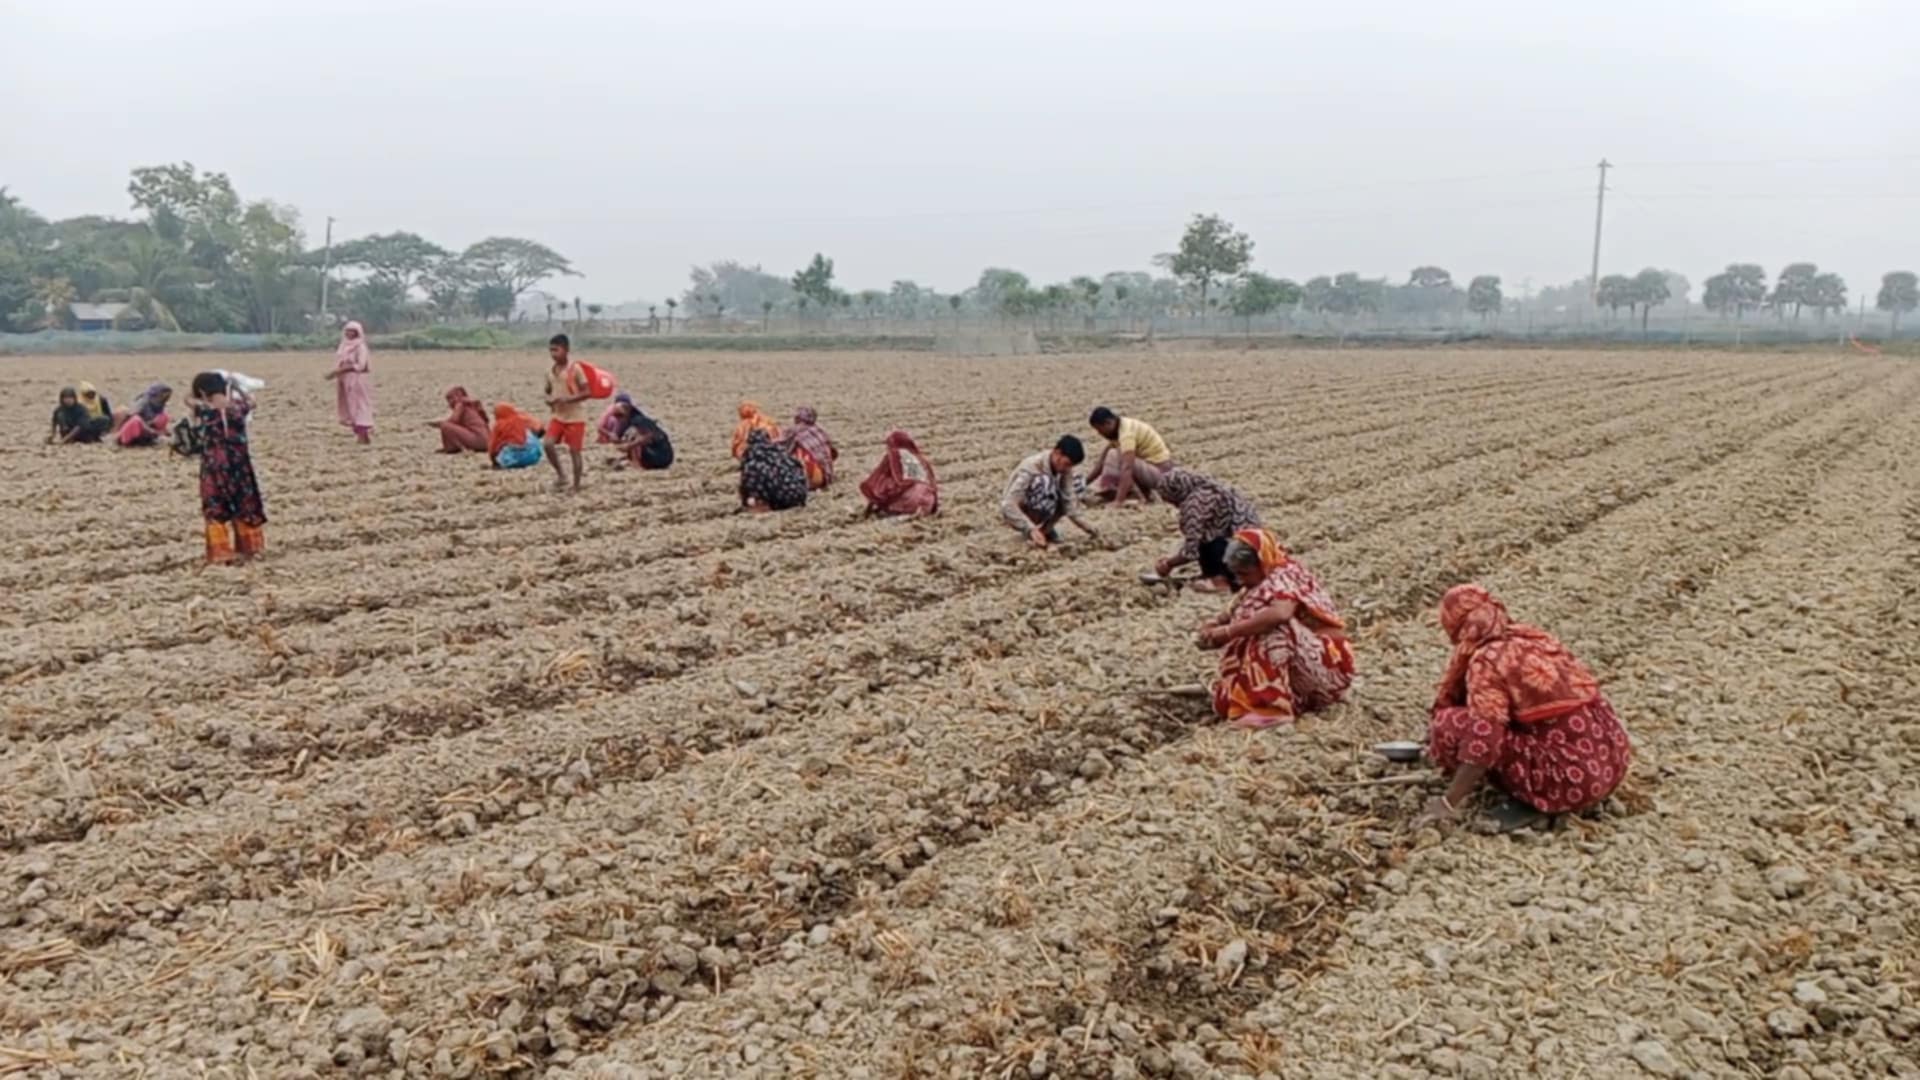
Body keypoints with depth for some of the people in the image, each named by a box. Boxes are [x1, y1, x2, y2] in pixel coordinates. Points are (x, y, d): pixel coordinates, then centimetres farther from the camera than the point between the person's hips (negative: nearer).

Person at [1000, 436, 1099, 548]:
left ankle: (1045, 528, 0)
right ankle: (1032, 535, -21)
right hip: (1018, 515, -7)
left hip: (1037, 513, 7)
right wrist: (1031, 529, -48)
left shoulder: (1063, 469, -11)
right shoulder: (1032, 467, -29)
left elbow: (1069, 501, -16)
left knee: (1077, 483, -7)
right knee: (1045, 482, -33)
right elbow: (1008, 505, -37)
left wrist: (1085, 526, -32)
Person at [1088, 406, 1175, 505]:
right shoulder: (1122, 425, 5)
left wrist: (1119, 501, -41)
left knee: (1114, 456, -25)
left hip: (1159, 471, -9)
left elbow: (1127, 468, -36)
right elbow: (1102, 460, 11)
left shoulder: (1127, 432, -25)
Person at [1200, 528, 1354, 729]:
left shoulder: (1285, 576, -18)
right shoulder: (1265, 582, 7)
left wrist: (1228, 631, -33)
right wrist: (1217, 621, -7)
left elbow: (1280, 614, -39)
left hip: (1330, 666, -9)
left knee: (1274, 629, -33)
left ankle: (1273, 706, -32)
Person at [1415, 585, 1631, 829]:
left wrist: (1449, 802, -9)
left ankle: (1533, 800, -2)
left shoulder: (1487, 661, -11)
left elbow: (1484, 742, -19)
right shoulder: (1535, 637, 14)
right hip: (1612, 763, 8)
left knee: (1448, 726, -7)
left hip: (1572, 779, -8)